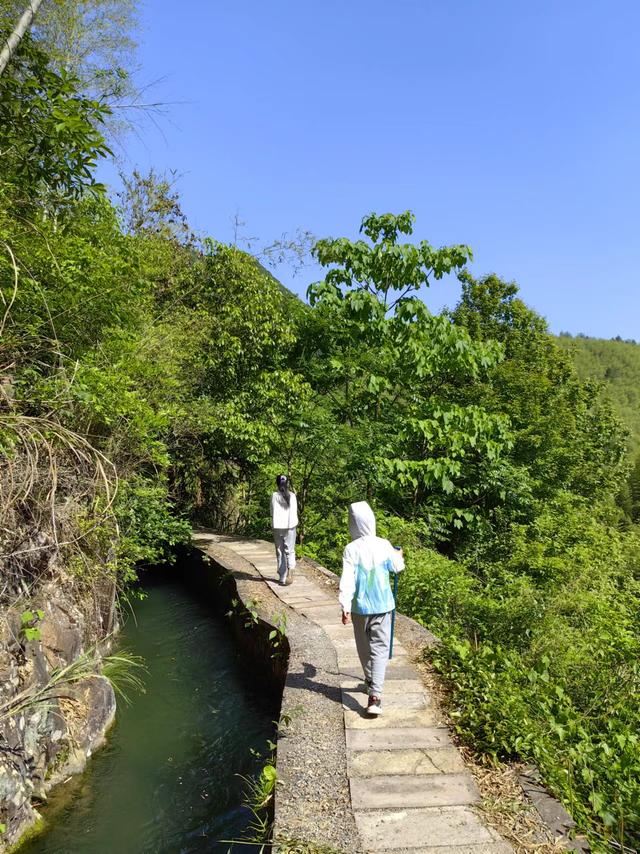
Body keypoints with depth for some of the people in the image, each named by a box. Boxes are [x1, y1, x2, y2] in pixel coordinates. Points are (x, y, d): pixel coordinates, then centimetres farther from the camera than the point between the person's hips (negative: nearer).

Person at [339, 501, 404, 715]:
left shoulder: (351, 549, -12)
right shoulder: (383, 545, -7)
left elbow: (347, 580, -15)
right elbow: (397, 567, 10)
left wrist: (345, 606, -13)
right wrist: (399, 556, 31)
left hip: (360, 607, 0)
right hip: (382, 606, 0)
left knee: (364, 647, 20)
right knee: (380, 648, 2)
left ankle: (370, 681, 39)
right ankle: (375, 695, -9)